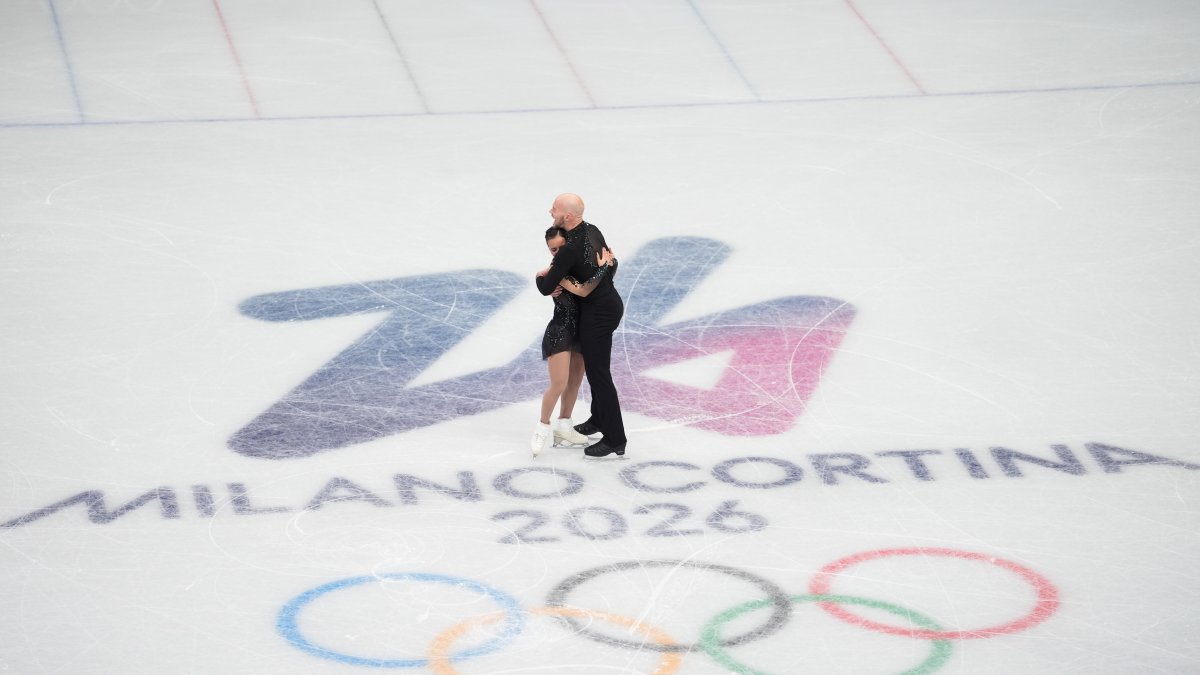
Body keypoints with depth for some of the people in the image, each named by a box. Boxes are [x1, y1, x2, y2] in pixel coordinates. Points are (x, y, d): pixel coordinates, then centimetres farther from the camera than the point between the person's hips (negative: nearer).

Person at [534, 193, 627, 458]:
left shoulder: (570, 249, -25)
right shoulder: (593, 231, 1)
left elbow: (546, 288, -17)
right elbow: (612, 264, 17)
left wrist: (540, 276, 3)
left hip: (597, 312, -9)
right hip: (611, 303, 9)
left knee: (598, 373, -3)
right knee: (595, 366, 24)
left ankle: (615, 439, 0)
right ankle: (598, 419, 40)